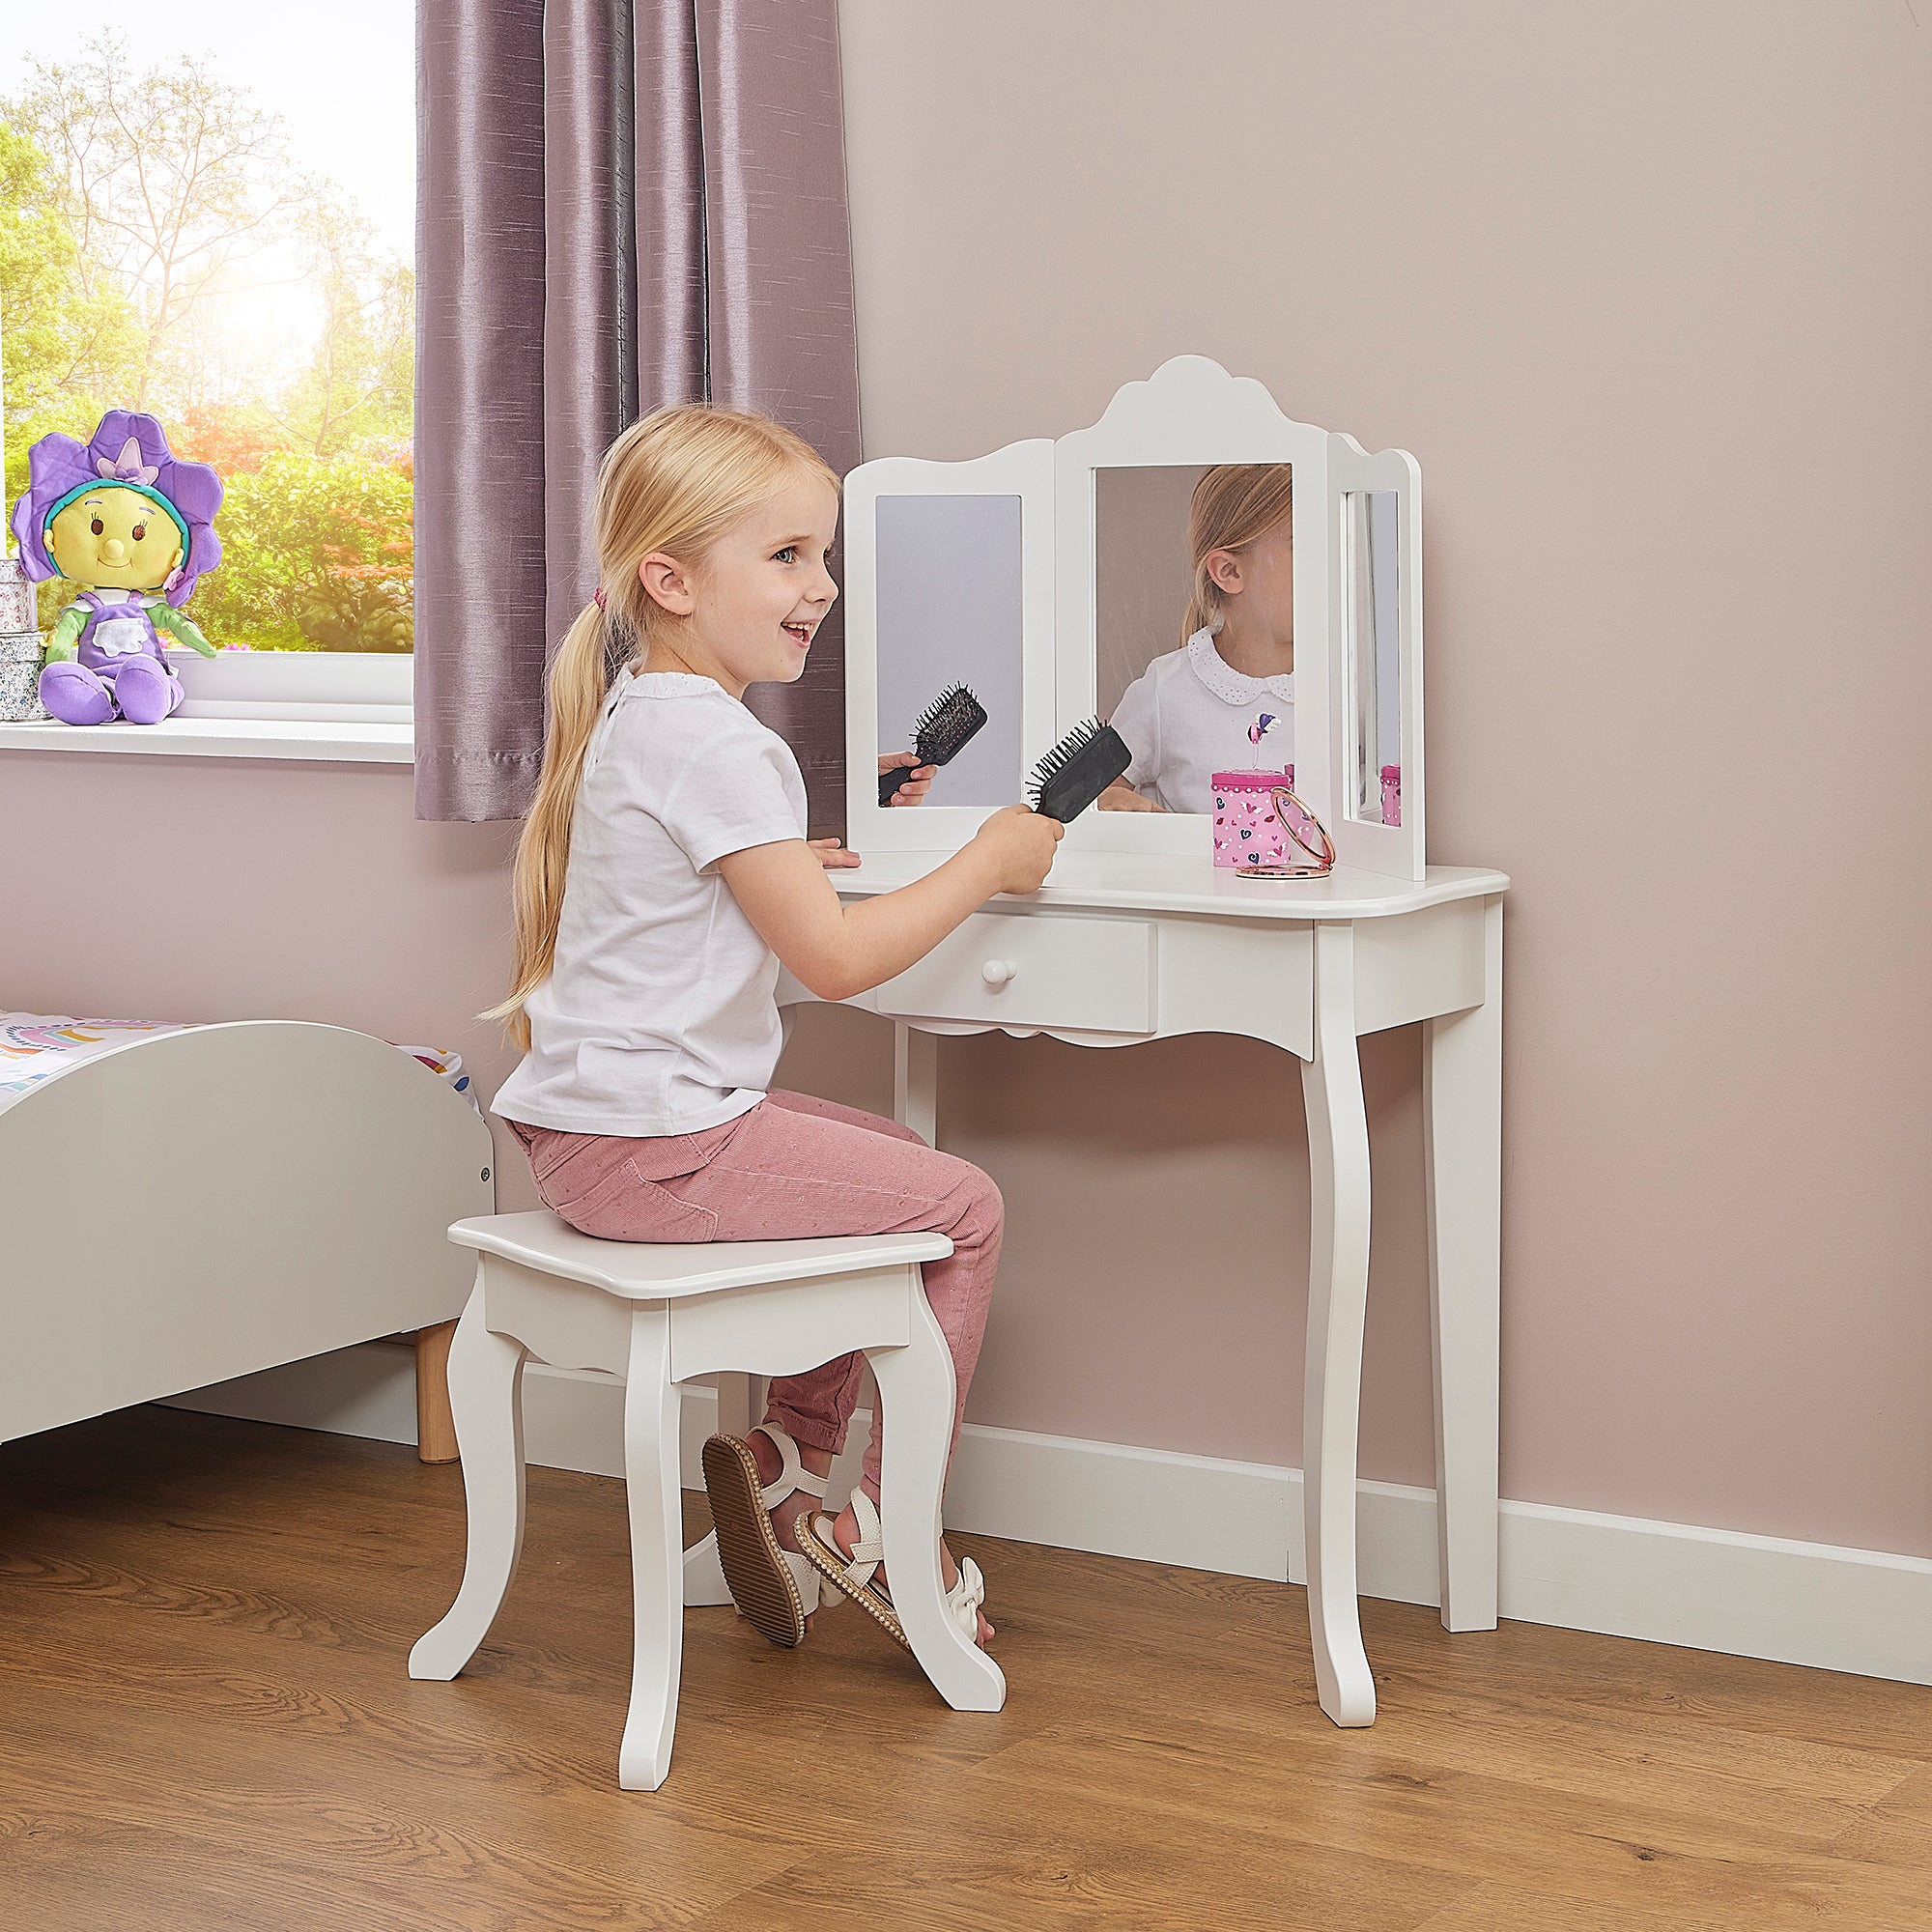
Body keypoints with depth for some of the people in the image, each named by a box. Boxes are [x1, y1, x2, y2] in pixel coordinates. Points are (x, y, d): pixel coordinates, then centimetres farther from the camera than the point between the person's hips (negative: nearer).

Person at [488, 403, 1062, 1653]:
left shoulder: (636, 715, 14)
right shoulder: (714, 743, -19)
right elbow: (835, 959, -22)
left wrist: (774, 866, 24)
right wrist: (988, 863, -12)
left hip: (586, 1124, 11)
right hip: (654, 1142, -11)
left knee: (891, 1162, 25)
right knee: (964, 1208, -4)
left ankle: (789, 1453, 24)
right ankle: (883, 1532, 4)